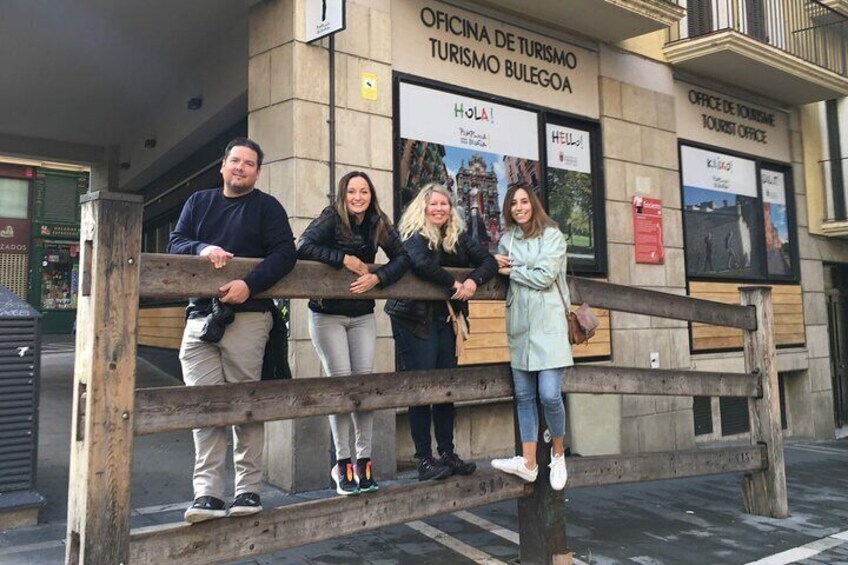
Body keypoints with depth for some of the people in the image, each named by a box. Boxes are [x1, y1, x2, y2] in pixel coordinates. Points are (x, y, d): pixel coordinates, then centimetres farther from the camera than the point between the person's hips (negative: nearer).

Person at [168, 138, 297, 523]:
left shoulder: (267, 207, 7)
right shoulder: (198, 202, 19)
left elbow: (285, 253, -6)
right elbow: (175, 242, 9)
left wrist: (250, 285, -20)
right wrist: (203, 248, -14)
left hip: (247, 316, -3)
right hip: (200, 316, 3)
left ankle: (249, 489, 11)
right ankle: (207, 494, 1)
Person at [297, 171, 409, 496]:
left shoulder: (378, 224, 2)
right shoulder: (330, 219, -9)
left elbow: (402, 257, -4)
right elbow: (303, 247, -24)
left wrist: (377, 277, -20)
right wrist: (345, 258, -25)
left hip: (363, 315, 3)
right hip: (327, 314, -3)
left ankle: (364, 460, 7)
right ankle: (342, 462, 3)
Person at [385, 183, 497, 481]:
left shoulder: (459, 236, 9)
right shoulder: (415, 236, -8)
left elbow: (489, 261, 3)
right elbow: (420, 262, -30)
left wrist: (474, 281, -16)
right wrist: (454, 284, -21)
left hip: (444, 318, 6)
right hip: (415, 319, -6)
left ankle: (447, 453, 18)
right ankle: (424, 459, 2)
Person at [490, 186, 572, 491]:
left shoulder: (552, 235, -2)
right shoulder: (506, 238, 13)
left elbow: (545, 276, -11)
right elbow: (501, 268, 22)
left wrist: (511, 271, -2)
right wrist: (499, 264, 0)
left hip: (548, 322, -5)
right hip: (519, 323, 5)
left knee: (550, 394, -9)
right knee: (524, 395, 6)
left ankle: (558, 453, 16)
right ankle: (528, 463, 14)